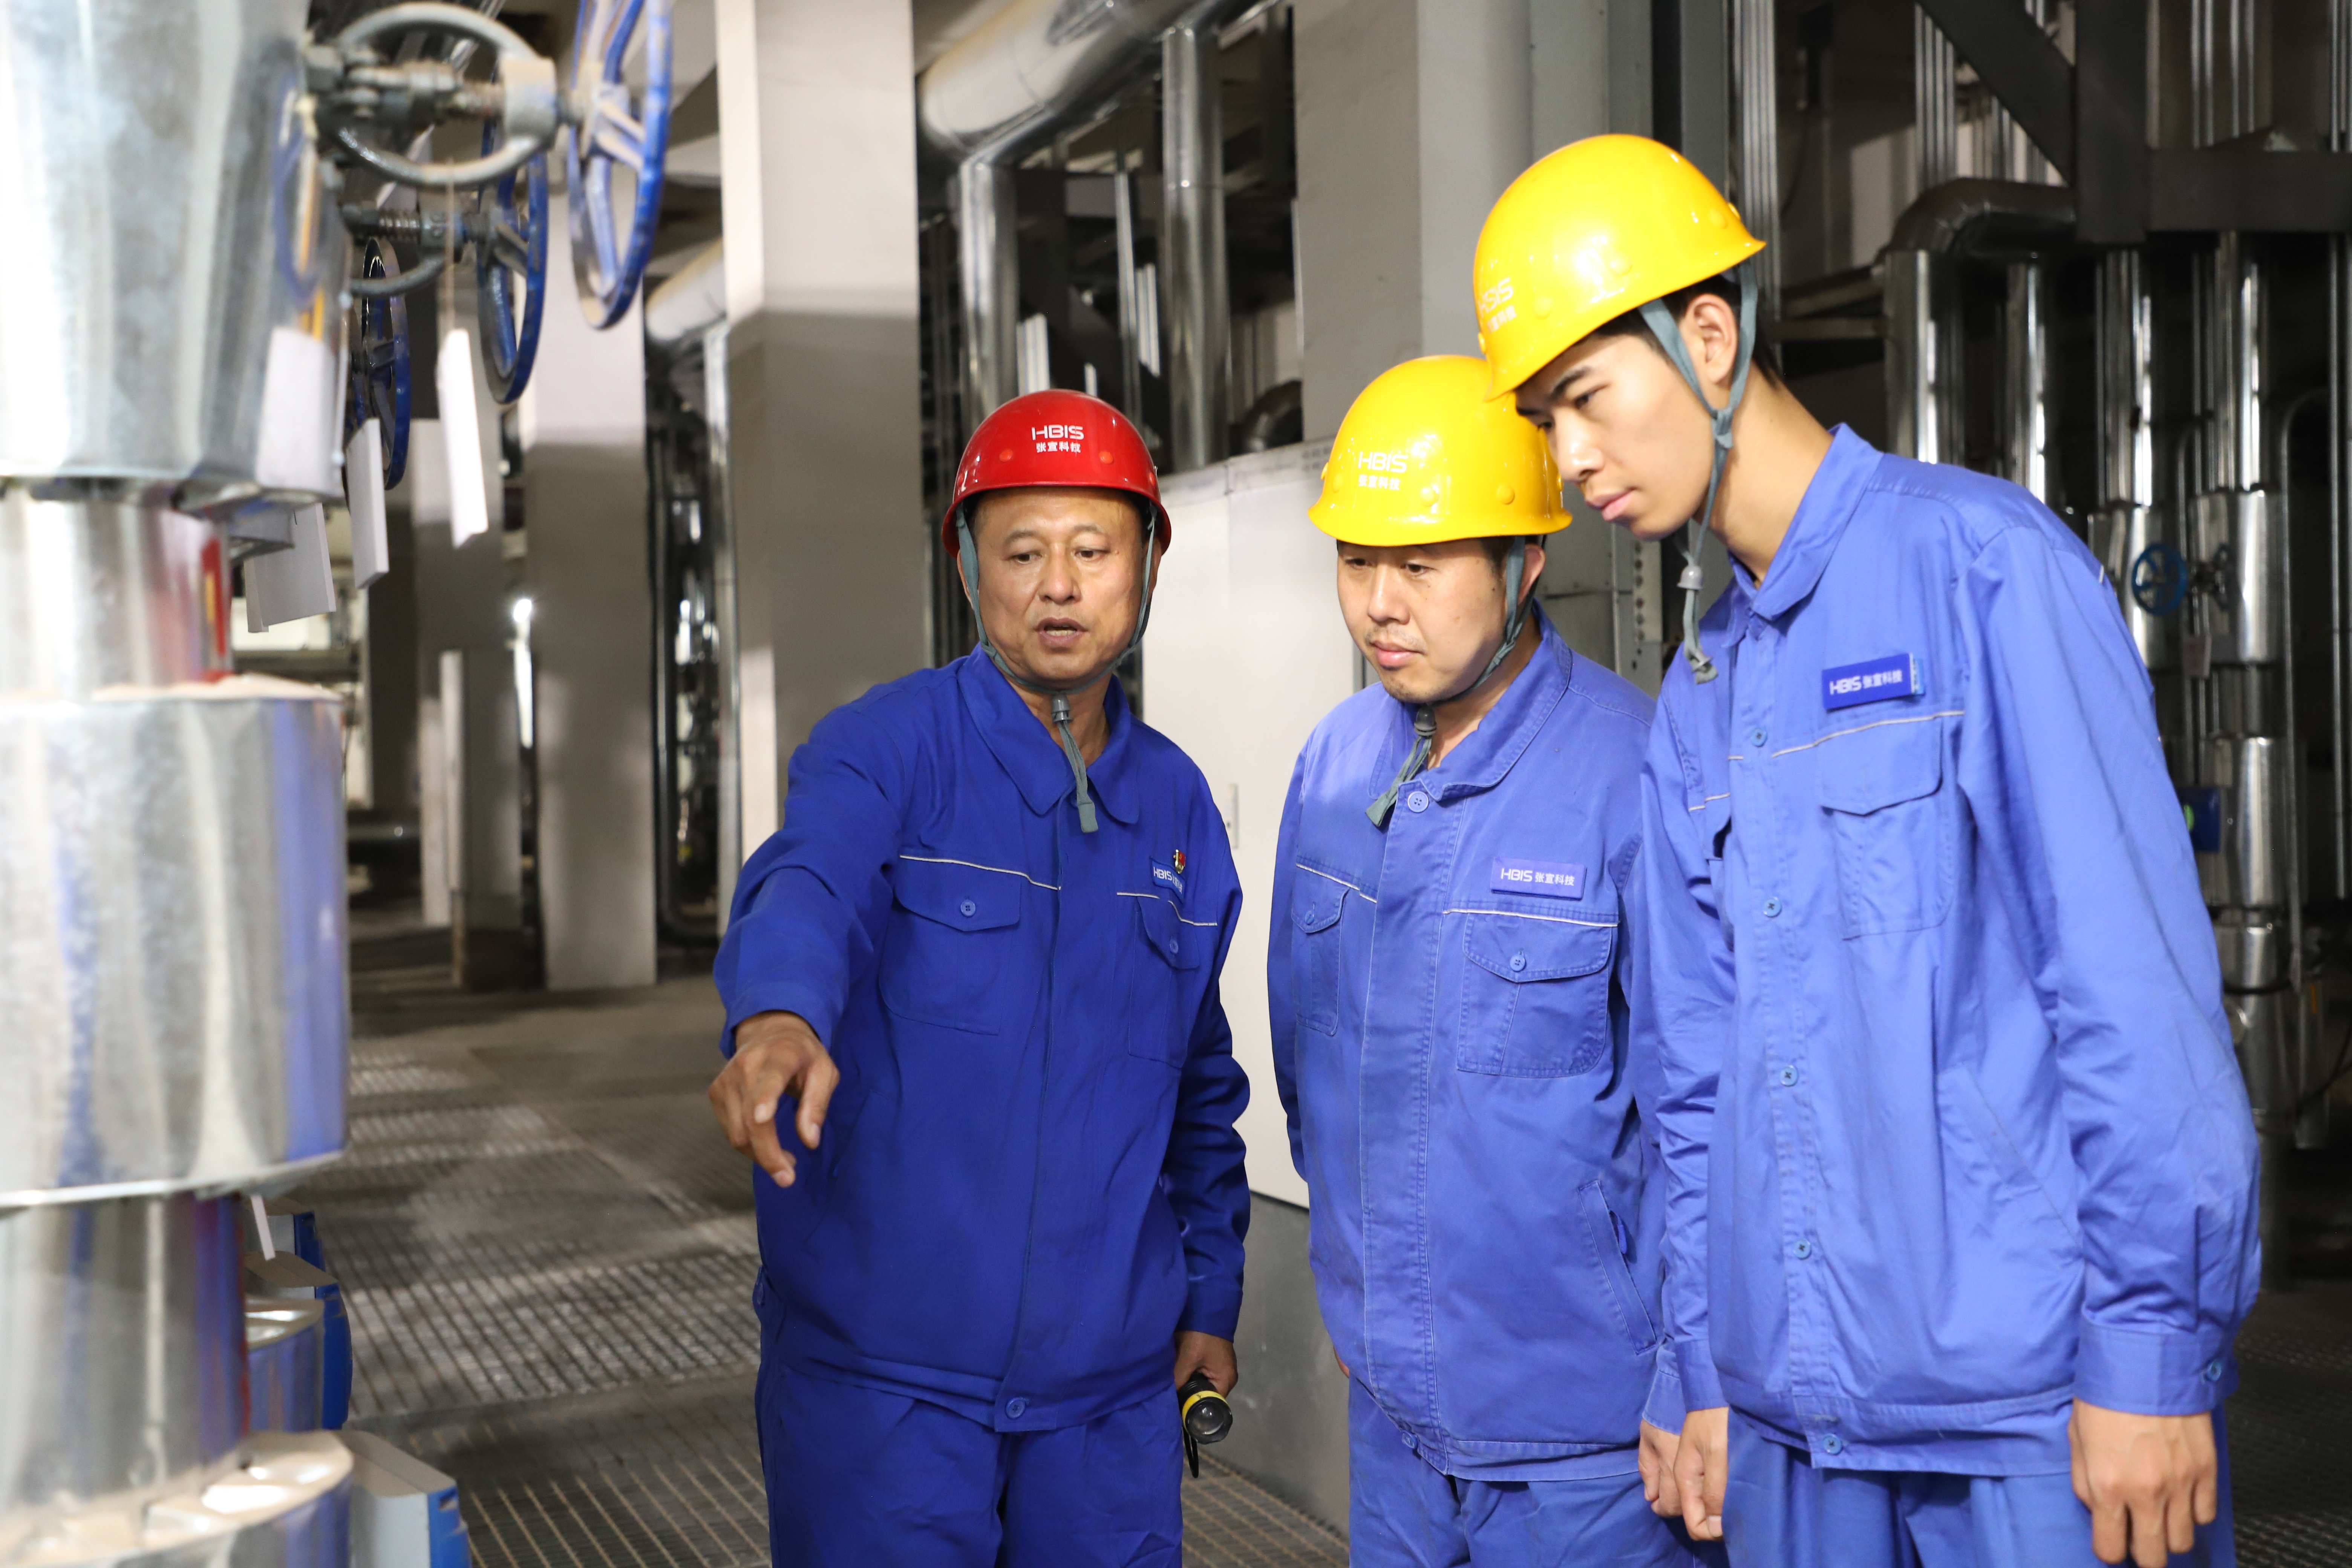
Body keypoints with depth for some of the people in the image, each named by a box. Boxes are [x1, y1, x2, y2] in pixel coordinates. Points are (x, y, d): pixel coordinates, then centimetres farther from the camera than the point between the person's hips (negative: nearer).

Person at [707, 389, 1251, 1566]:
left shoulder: (1178, 806, 9)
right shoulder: (885, 750, -7)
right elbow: (803, 889, -29)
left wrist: (1210, 1295, 17)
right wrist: (780, 1018, -50)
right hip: (881, 1367, -4)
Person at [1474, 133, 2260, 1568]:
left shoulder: (1980, 563, -9)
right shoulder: (1699, 695, 11)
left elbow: (2135, 983, -13)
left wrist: (2151, 1353, -14)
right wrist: (1708, 1372, 14)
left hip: (2035, 1403, -6)